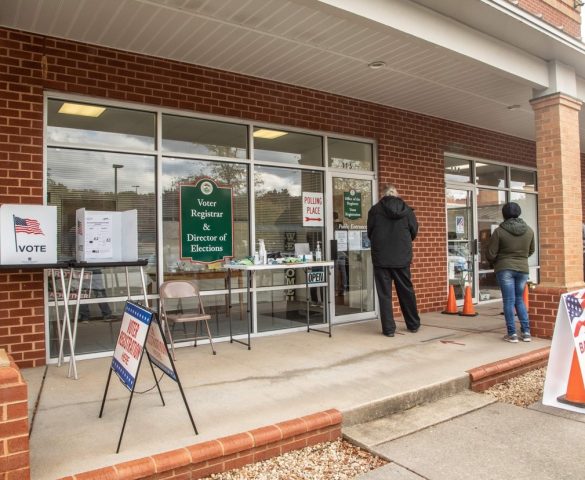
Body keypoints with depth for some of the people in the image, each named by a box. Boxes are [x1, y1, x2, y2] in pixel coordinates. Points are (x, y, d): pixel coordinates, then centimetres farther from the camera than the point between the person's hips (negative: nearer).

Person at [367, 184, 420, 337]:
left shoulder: (375, 210, -6)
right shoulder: (407, 210, -1)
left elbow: (370, 234, 3)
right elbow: (414, 232, 7)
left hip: (381, 258, -2)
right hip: (403, 258, 2)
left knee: (385, 294, 4)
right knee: (407, 291, 15)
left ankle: (389, 328, 5)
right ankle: (414, 324, 26)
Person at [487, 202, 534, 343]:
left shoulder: (499, 231, -11)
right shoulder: (529, 230, 2)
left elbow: (491, 254, -11)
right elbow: (531, 251, 15)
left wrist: (496, 261, 11)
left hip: (505, 269, -4)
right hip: (523, 268, 4)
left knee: (509, 301, 2)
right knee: (519, 300, 16)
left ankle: (512, 334, 5)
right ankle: (526, 332, 14)